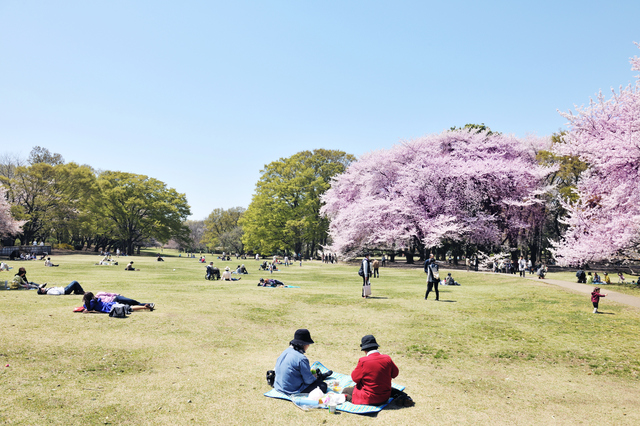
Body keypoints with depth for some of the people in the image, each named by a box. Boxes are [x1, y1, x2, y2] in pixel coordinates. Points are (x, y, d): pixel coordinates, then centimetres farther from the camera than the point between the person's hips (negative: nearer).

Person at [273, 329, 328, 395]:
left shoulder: (285, 352, 1)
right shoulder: (302, 358, -24)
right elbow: (308, 380, -16)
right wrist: (314, 378, 7)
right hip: (293, 391, -9)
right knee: (323, 386, 0)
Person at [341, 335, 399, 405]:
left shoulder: (363, 361, -22)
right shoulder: (387, 359, -10)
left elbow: (355, 378, -9)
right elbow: (395, 374, 7)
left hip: (369, 399, -6)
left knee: (345, 391, 13)